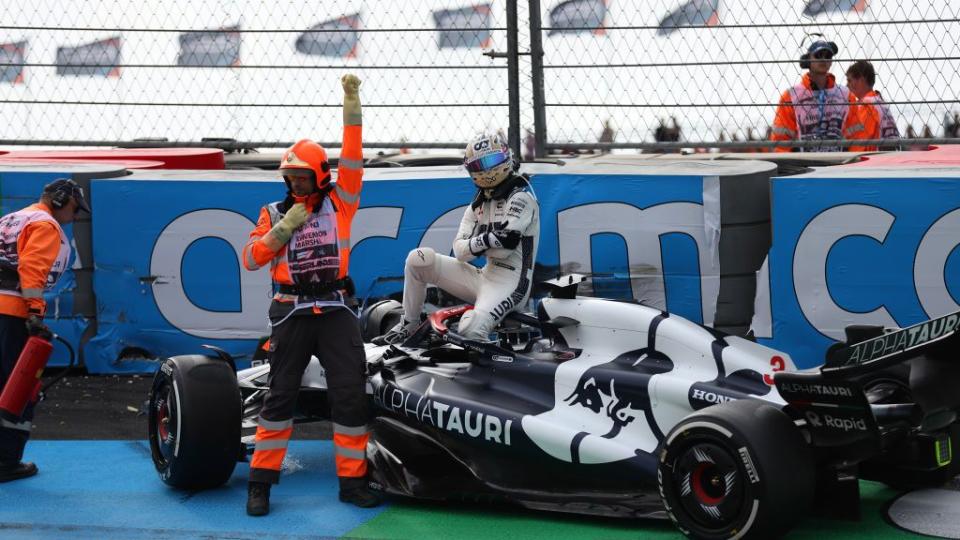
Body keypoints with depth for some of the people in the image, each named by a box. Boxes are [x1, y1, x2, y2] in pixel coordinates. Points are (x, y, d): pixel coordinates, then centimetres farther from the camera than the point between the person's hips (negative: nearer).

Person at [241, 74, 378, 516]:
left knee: (351, 395, -1)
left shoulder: (339, 202, 5)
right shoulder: (274, 212, 8)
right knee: (280, 394, 3)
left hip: (336, 312, 0)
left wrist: (352, 106, -14)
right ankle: (261, 481, 10)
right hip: (292, 314, 0)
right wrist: (283, 229, -11)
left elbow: (352, 159, -6)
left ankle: (352, 480, 9)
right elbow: (250, 258, 2)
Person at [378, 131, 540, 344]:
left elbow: (504, 247, -21)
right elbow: (460, 251, 0)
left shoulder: (521, 196, -9)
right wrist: (488, 240, -18)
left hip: (510, 282, -8)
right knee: (419, 258, -8)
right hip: (484, 277, 8)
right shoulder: (478, 204, 14)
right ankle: (408, 326, 4)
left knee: (471, 329, -35)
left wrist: (475, 241, -8)